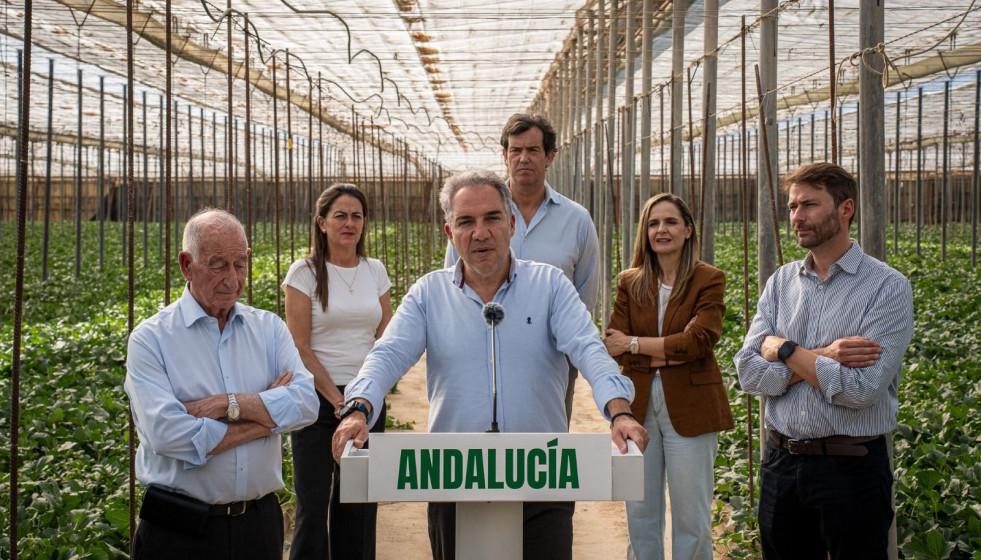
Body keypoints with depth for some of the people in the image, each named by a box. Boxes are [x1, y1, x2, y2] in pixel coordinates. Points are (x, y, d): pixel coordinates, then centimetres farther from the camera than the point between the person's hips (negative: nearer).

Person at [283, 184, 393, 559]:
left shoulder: (375, 271, 8)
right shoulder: (305, 272, -4)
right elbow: (299, 348, -7)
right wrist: (337, 399, -12)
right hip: (319, 399, -4)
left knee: (359, 503, 7)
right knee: (313, 505, -3)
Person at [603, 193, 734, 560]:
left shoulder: (708, 280, -2)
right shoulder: (629, 283, 7)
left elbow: (700, 341, -15)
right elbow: (614, 347, -3)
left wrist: (636, 344, -9)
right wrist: (671, 351, -13)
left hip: (689, 409, -3)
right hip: (639, 407, 3)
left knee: (691, 517, 4)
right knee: (640, 514, 10)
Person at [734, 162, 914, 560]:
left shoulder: (887, 287, -10)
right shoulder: (781, 283, 6)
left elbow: (859, 390, -20)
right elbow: (750, 374, -4)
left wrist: (783, 348, -10)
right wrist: (821, 358, -17)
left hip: (852, 467, -4)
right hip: (781, 462, 5)